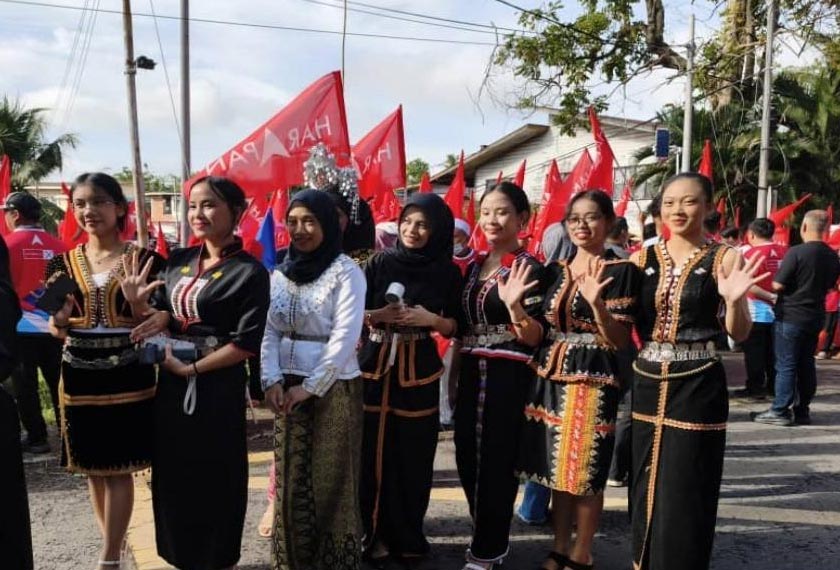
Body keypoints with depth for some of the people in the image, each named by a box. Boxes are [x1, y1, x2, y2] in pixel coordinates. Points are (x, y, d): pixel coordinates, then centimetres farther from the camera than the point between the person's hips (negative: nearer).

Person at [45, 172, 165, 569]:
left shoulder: (142, 260, -6)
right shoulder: (63, 263, 4)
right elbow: (57, 330, 7)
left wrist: (137, 302, -24)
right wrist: (59, 321, -16)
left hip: (127, 376, -4)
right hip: (79, 376, 4)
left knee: (118, 470, 2)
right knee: (93, 469, 14)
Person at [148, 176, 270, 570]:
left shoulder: (249, 272, -12)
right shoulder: (177, 262, 7)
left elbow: (247, 343, -15)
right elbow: (161, 312, 15)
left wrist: (191, 368, -14)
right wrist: (157, 315, -8)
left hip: (218, 389, -6)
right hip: (171, 384, 6)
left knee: (217, 478, 8)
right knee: (173, 475, 16)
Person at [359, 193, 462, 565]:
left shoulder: (447, 272, 2)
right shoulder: (380, 263, 1)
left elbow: (453, 327, 5)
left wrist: (430, 318, -13)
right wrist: (379, 315, -16)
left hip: (419, 372, 0)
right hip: (375, 366, 0)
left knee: (413, 457, 5)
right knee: (373, 453, 1)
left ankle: (407, 536, 21)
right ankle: (373, 533, 17)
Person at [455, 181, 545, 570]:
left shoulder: (527, 268, -10)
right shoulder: (474, 266, 10)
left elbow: (534, 339, -15)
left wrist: (513, 305, -30)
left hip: (507, 377, -7)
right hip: (471, 374, 7)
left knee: (496, 461, 1)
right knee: (468, 458, 13)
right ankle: (486, 539, 33)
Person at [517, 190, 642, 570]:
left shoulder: (622, 271, -7)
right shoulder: (555, 270, 10)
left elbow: (620, 340, -11)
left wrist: (596, 302, -26)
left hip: (593, 379, -5)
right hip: (551, 376, 6)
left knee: (585, 472, 3)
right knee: (558, 469, 14)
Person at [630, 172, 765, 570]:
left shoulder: (725, 258, -5)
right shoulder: (642, 259, 4)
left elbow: (739, 334, -7)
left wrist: (733, 299, -26)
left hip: (697, 386, -4)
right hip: (647, 382, 4)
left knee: (684, 490, 3)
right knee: (645, 485, 14)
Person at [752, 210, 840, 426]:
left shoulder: (796, 252, -18)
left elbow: (778, 285, -17)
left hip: (790, 316, -6)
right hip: (815, 317, 6)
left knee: (786, 365, -1)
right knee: (806, 364, 13)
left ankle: (780, 411, 3)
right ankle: (802, 410, 20)